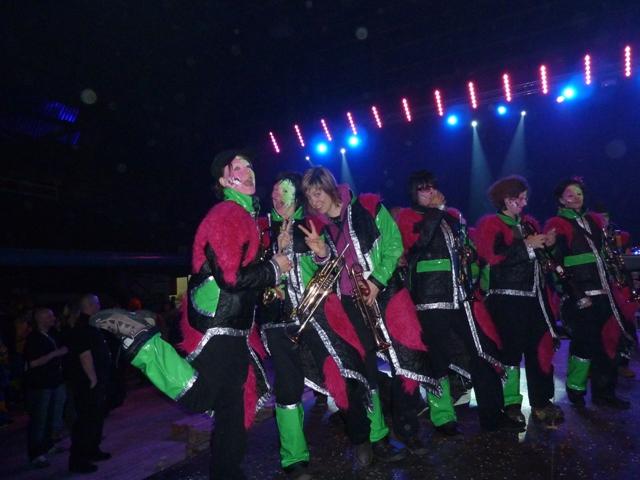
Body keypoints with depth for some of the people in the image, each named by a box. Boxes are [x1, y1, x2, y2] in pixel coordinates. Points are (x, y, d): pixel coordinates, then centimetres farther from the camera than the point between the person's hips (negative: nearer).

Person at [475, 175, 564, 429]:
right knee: (511, 348, -3)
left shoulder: (529, 223, 18)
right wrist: (526, 245, -15)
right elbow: (494, 259, -16)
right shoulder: (490, 225, -3)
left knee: (541, 346, 5)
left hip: (534, 295, 6)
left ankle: (541, 402, 18)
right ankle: (510, 404, 12)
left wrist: (548, 244, 2)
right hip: (507, 297, -6)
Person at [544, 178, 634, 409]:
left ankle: (604, 392, 21)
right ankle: (575, 389, 16)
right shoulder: (557, 225, -6)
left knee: (607, 340, 9)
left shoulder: (594, 220, 16)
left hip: (602, 292, 7)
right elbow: (556, 264, -12)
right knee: (585, 341, -3)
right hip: (579, 295, -7)